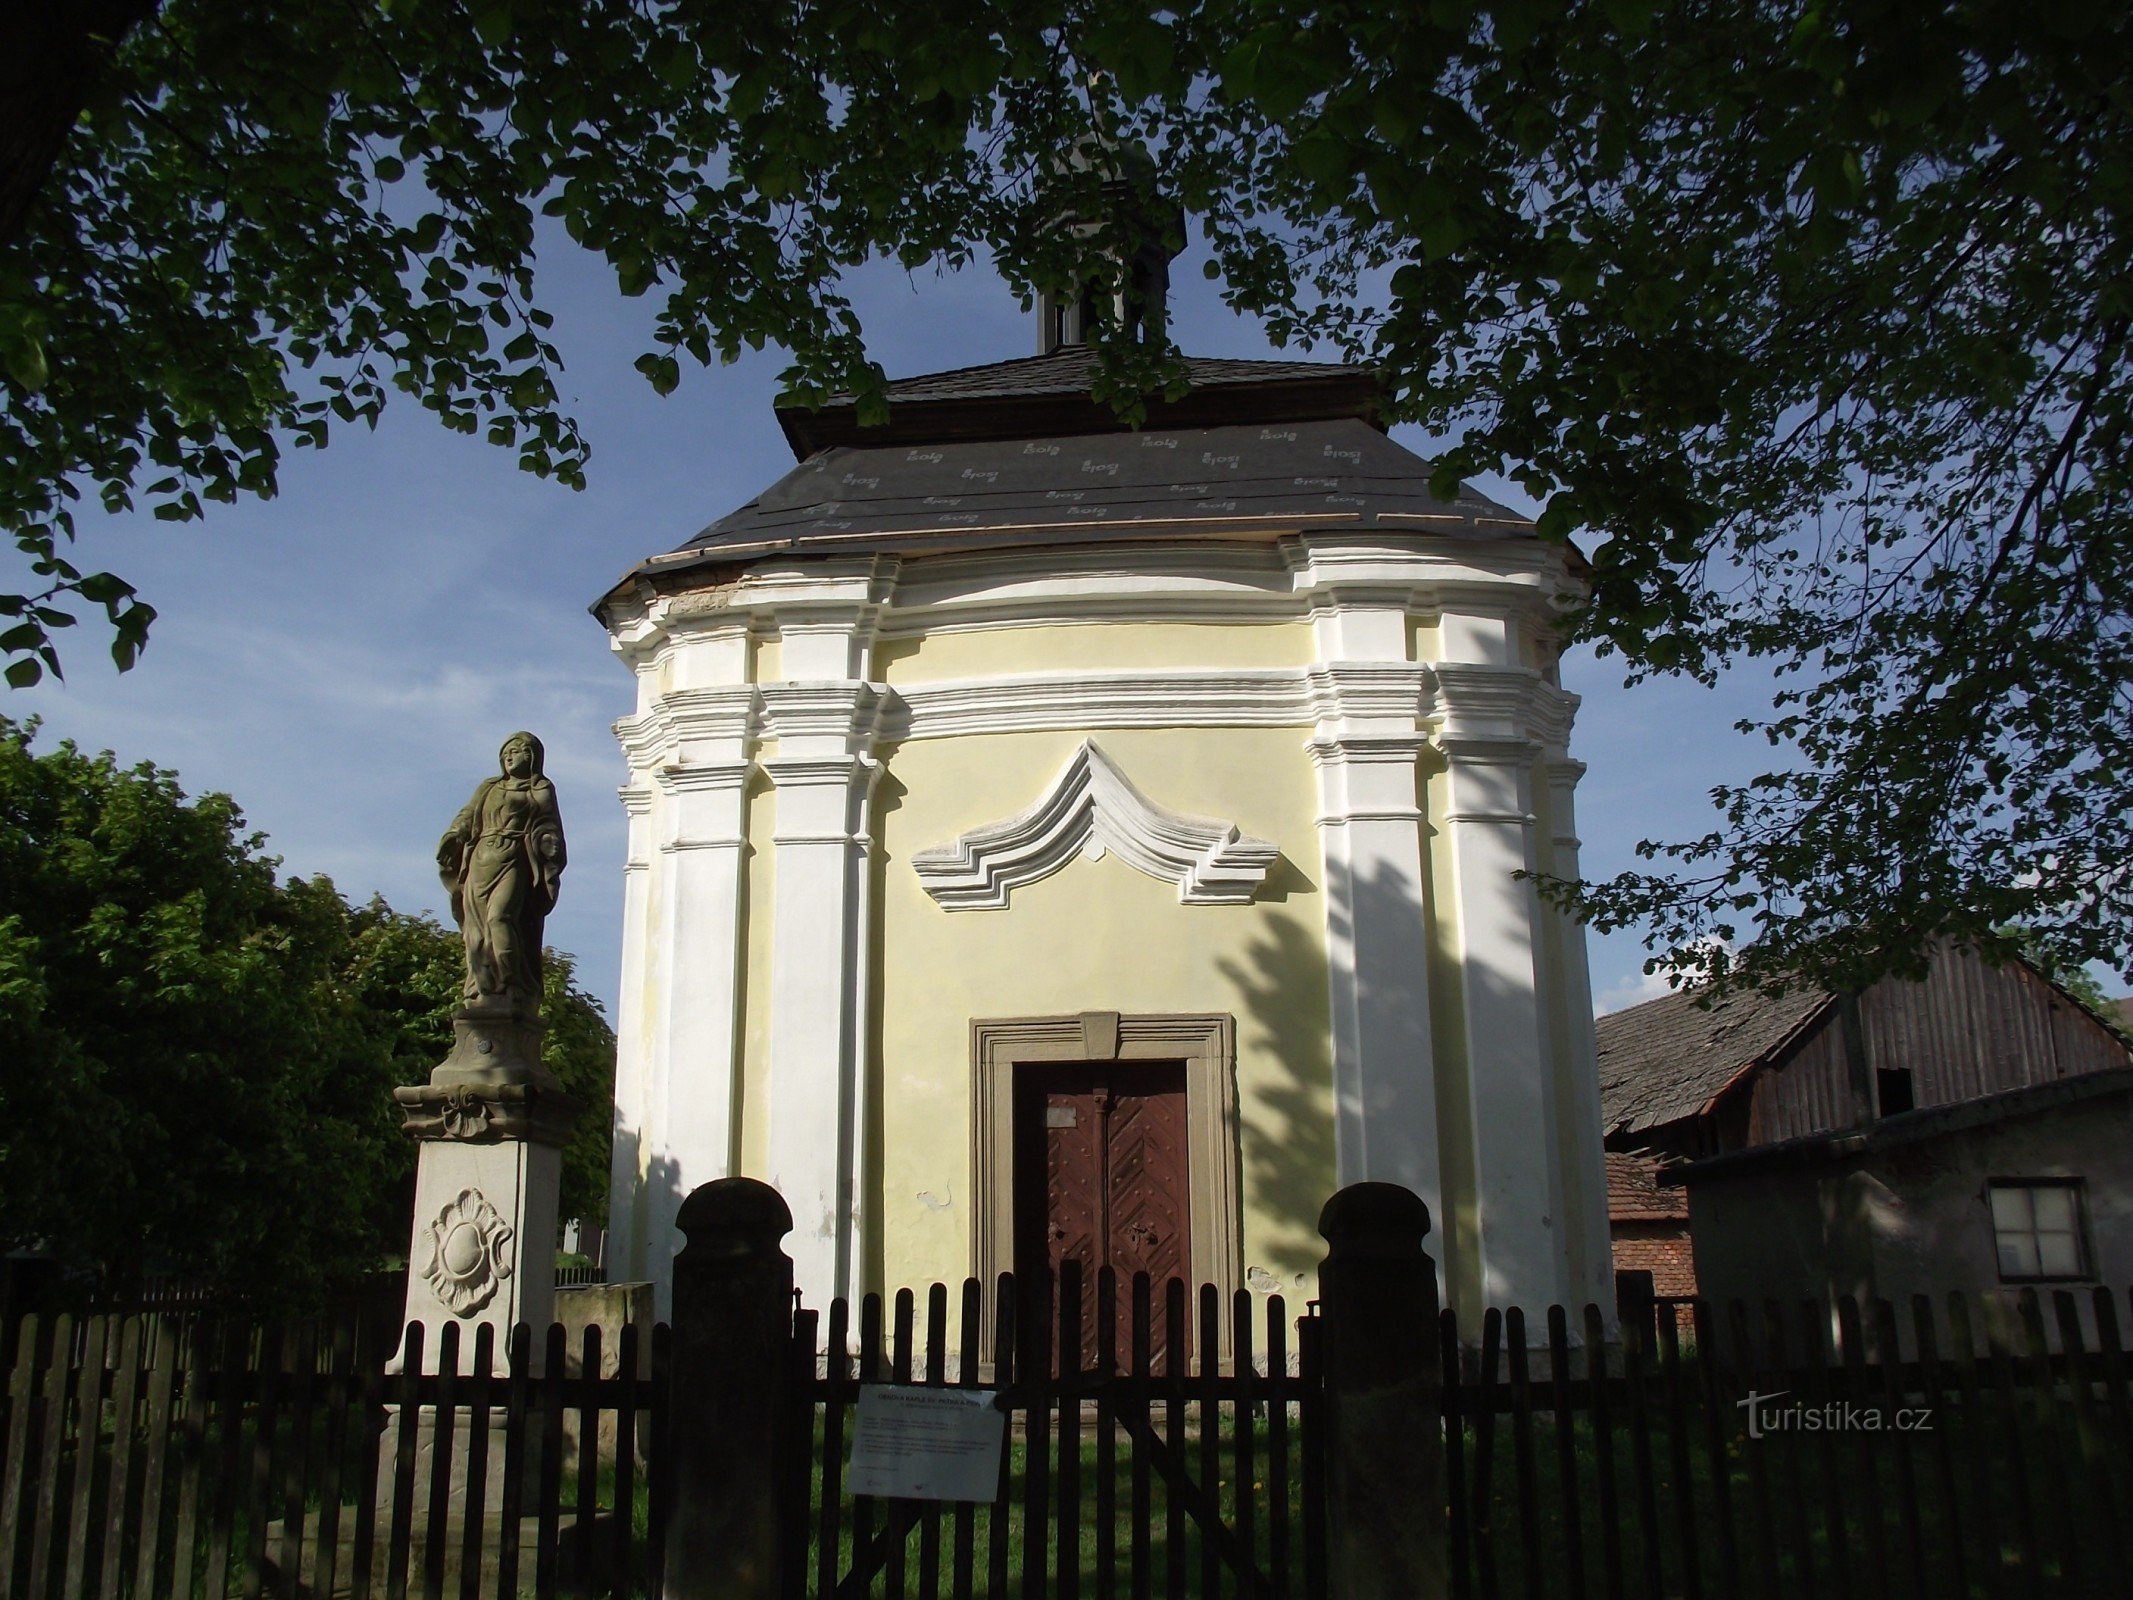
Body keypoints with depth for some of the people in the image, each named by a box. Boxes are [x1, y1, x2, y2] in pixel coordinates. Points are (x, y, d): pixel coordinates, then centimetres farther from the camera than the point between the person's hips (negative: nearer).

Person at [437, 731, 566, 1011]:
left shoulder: (540, 790, 15)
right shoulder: (489, 788, 27)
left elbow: (549, 830, 6)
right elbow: (465, 820, 19)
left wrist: (551, 855, -9)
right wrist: (448, 844, 4)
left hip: (514, 861, -5)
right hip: (481, 862, 5)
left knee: (500, 917, -24)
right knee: (476, 931, -6)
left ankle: (515, 994, -27)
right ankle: (481, 994, -7)